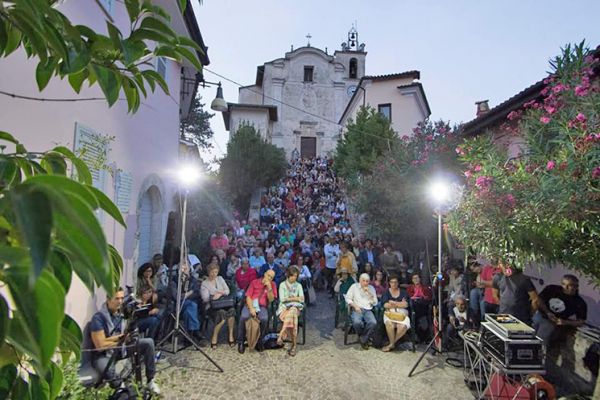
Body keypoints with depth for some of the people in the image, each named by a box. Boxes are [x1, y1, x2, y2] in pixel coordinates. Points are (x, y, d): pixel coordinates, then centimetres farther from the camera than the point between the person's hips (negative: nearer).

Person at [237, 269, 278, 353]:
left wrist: (269, 287, -12)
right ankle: (241, 341, -10)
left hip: (262, 307, 0)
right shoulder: (254, 282, 7)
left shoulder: (272, 285, 8)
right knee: (243, 317, -31)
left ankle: (258, 341, -7)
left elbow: (271, 299, 0)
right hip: (250, 305, 0)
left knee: (264, 319, -32)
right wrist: (251, 308, -15)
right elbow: (248, 296, 0)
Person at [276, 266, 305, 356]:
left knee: (292, 312, -37)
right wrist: (295, 298, -4)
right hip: (284, 307, -1)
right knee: (292, 316, -36)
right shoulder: (283, 285, 8)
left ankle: (281, 336, -36)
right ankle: (294, 344, -35)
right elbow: (282, 299, -3)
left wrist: (289, 298, -7)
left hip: (296, 307, 1)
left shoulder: (299, 285, 15)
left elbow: (302, 299, 5)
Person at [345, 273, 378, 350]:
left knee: (373, 322, -30)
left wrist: (369, 293, -4)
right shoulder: (354, 286, 8)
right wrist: (355, 306, -12)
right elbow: (348, 298, 3)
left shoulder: (371, 288, 14)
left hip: (368, 310, 2)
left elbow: (375, 303, 9)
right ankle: (362, 336, -1)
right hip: (357, 309, -2)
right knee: (357, 322, -34)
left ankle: (363, 339, -9)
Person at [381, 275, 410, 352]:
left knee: (403, 326, -33)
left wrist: (393, 303, -3)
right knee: (389, 323, -36)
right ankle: (392, 343, -13)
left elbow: (405, 304, -1)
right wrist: (400, 304, -2)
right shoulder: (386, 292, 14)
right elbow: (385, 305, -2)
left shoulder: (403, 292, 15)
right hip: (390, 313, 0)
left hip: (402, 314, 1)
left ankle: (391, 344, -11)